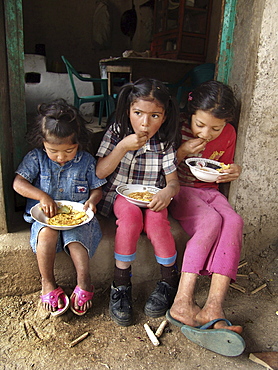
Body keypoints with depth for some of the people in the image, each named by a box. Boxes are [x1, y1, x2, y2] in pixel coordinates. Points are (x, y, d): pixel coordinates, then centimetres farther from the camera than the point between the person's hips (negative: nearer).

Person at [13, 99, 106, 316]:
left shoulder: (86, 161, -3)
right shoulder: (36, 157, -2)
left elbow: (97, 189, 4)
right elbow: (18, 183, -6)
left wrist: (92, 200, -19)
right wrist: (42, 196, -21)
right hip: (45, 217, 1)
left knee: (76, 239, -29)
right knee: (47, 233, -30)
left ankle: (84, 283, -12)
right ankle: (48, 284, -13)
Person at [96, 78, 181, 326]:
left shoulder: (165, 142, -3)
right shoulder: (117, 131, -5)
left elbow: (173, 180, -6)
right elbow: (100, 172, -9)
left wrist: (168, 191, -31)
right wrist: (123, 147, -22)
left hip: (150, 199, 1)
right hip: (120, 195, 0)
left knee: (156, 218, -32)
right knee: (131, 213, -33)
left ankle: (170, 280, -9)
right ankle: (121, 284, -19)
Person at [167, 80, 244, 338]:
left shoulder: (228, 134, 3)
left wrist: (233, 172, -8)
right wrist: (182, 152, -20)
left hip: (209, 191, 4)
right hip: (179, 190, -3)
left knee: (234, 221, -28)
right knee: (211, 220, -32)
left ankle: (213, 309, -34)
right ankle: (183, 304, -32)